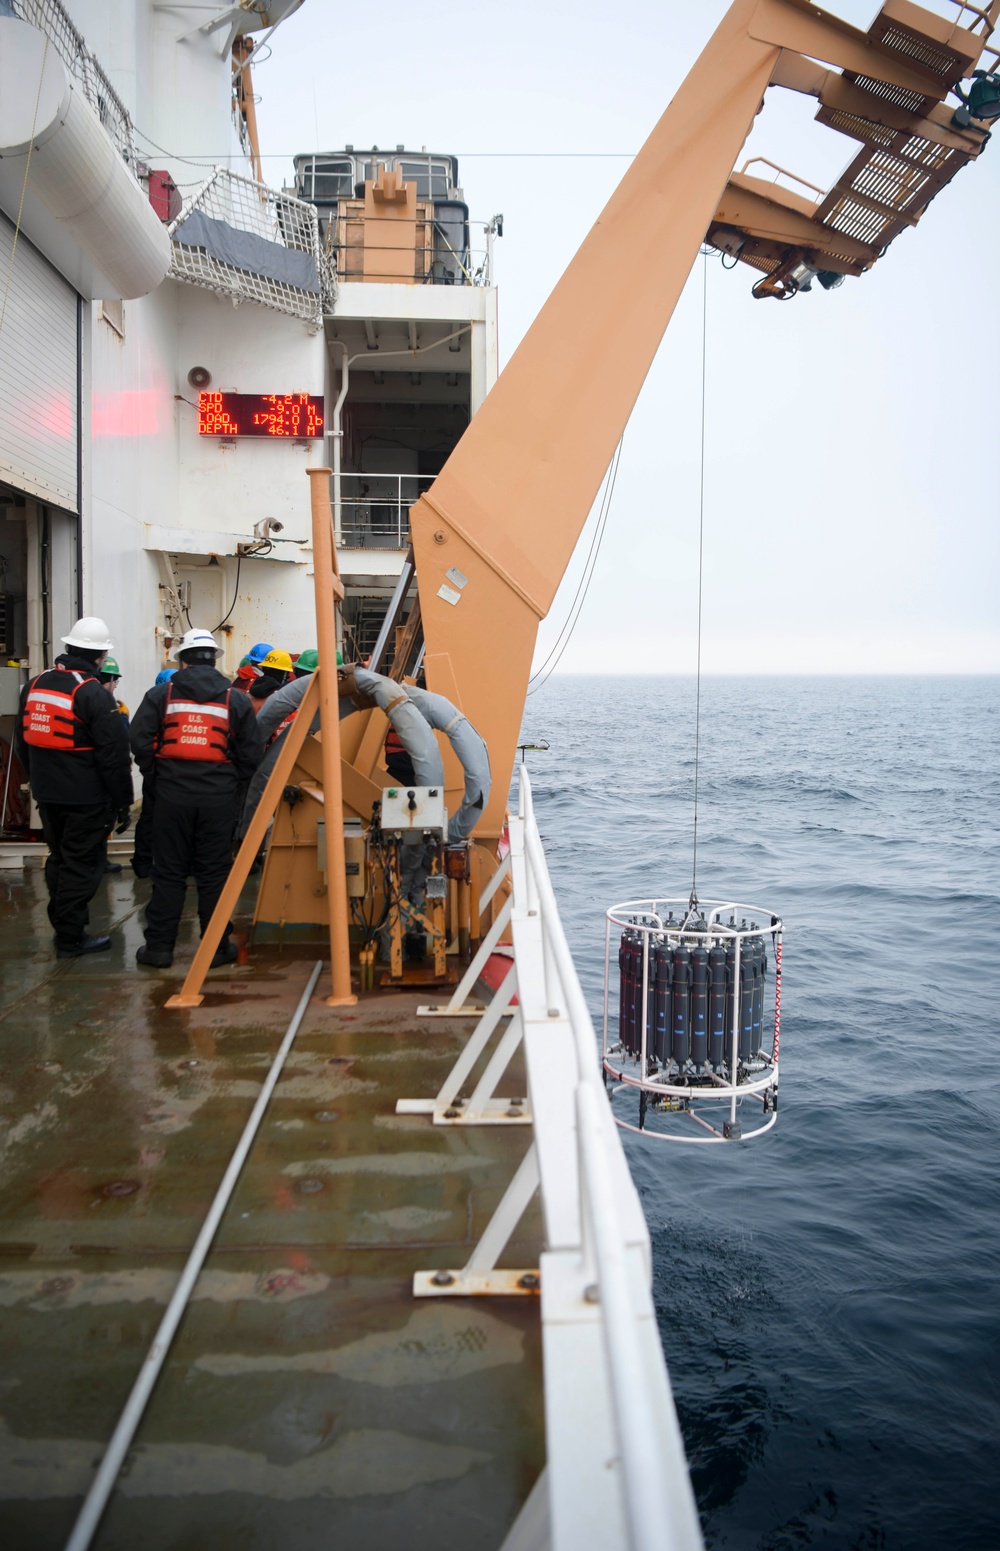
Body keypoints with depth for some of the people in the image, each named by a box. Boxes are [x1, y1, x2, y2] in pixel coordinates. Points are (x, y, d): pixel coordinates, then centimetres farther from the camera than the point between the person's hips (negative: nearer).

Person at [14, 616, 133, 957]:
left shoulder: (34, 685, 6)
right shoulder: (94, 695, -18)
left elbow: (22, 741, 16)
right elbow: (113, 756, -17)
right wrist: (123, 802, -9)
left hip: (47, 793, 7)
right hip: (86, 798, -7)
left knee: (59, 859, 20)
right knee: (81, 865, 2)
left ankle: (63, 925, 31)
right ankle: (70, 938, 8)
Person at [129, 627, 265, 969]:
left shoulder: (161, 694, 3)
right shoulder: (235, 700, 4)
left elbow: (140, 739, -4)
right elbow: (252, 752, 0)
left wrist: (156, 774, 8)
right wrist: (235, 787, 11)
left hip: (172, 796, 0)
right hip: (219, 799, 0)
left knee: (169, 873, 8)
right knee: (214, 875, 6)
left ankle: (159, 946, 13)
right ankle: (216, 947, 12)